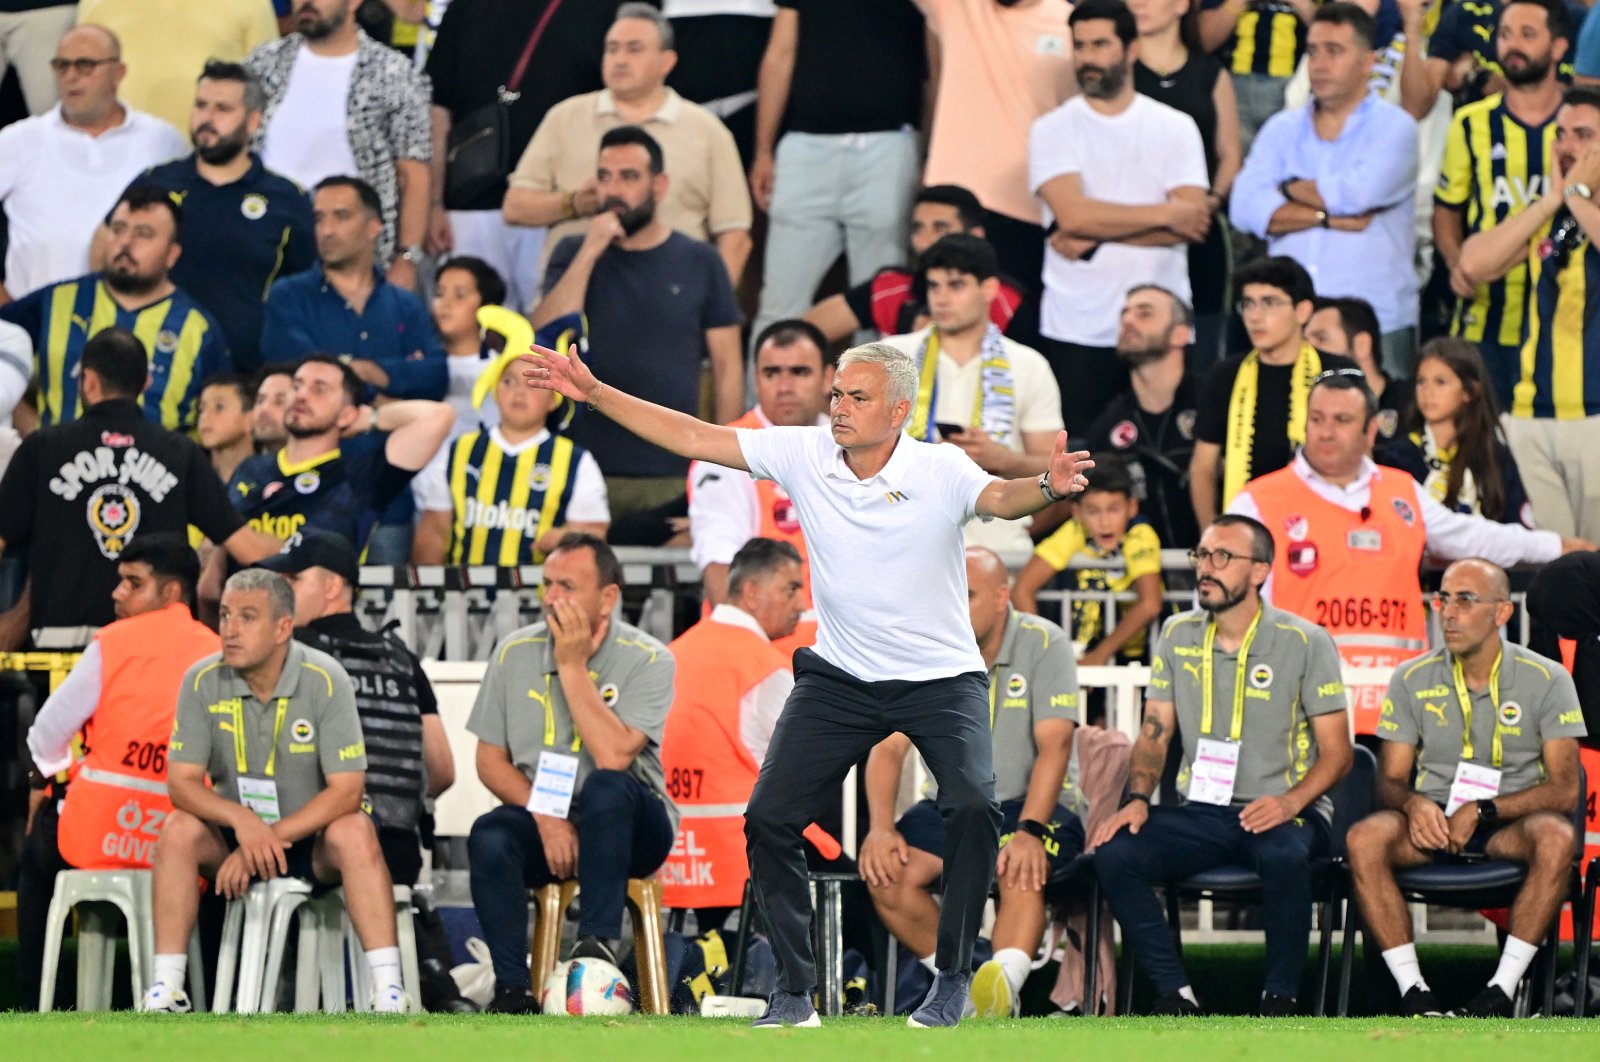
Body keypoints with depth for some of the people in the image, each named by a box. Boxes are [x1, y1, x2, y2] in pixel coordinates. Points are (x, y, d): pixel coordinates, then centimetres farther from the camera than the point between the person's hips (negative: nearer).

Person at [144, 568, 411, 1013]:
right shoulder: (203, 682, -9)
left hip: (311, 837, -2)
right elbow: (182, 782, -11)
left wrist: (270, 838, -27)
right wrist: (241, 820, -31)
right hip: (233, 840, 2)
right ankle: (166, 988, -25)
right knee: (179, 830, -26)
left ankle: (389, 990, -37)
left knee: (355, 833, -33)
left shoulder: (325, 680, -16)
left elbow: (346, 790, -19)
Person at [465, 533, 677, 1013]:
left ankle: (599, 941, -37)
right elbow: (490, 761, 4)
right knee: (490, 836, -31)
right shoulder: (516, 653, 3)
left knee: (606, 788, -36)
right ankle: (512, 988, -31)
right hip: (541, 821, 3)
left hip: (626, 829, -2)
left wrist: (573, 666, -18)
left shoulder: (648, 661, -9)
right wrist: (544, 817, -13)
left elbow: (613, 757, -22)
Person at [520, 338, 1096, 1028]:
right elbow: (693, 438, -5)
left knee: (973, 808, -24)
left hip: (940, 678, -3)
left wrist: (1048, 487, -61)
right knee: (769, 817, -6)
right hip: (839, 678, 3)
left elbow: (998, 498, -38)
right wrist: (594, 394, -11)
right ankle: (794, 990, 7)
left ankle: (952, 980, -7)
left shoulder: (940, 471, -18)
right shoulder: (804, 454, -8)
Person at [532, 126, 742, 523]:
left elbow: (726, 366, 7)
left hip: (676, 477, 0)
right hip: (589, 473, 0)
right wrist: (591, 251, -10)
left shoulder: (699, 262, 6)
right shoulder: (574, 255, 8)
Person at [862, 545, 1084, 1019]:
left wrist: (1028, 832, -29)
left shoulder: (1043, 644, -8)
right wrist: (881, 827, -21)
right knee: (888, 872, -25)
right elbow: (889, 746, -3)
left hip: (1027, 803, -4)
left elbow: (1054, 746, -16)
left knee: (1022, 872, -36)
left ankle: (1002, 990, -53)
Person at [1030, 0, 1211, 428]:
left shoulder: (1176, 128, 7)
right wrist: (1166, 214, -7)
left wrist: (1097, 237, -10)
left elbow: (1194, 221, -4)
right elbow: (1073, 214, -12)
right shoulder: (1053, 130, 4)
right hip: (1077, 331, -1)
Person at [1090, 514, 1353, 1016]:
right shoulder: (1179, 635, 10)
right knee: (1114, 853, -23)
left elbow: (1337, 751, -3)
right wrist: (1137, 799, -7)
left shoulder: (1305, 643, -2)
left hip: (1277, 810, -4)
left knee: (1284, 856, -39)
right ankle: (1176, 994, -17)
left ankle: (1281, 996, -21)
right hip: (1200, 811, 4)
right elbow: (1154, 734, 13)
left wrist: (1290, 802, -21)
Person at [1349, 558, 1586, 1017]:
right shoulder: (1413, 679, 6)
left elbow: (1564, 789, -7)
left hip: (1511, 824, -2)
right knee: (1365, 838, -30)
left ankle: (1501, 992, -34)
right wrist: (1413, 803, -18)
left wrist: (1482, 811, -20)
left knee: (1555, 838, -37)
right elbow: (1389, 780, 7)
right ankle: (1414, 994, -30)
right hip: (1432, 820, 2)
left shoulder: (1547, 680, -1)